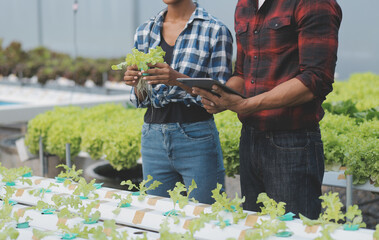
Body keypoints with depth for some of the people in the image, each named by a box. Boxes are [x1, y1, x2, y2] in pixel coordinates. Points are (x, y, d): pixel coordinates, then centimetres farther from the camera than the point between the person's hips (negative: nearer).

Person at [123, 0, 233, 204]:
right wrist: (136, 83, -7)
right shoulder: (144, 32, 10)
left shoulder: (215, 31, -5)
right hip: (153, 139, 4)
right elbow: (142, 100, 15)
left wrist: (179, 80, -21)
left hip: (197, 140, -4)